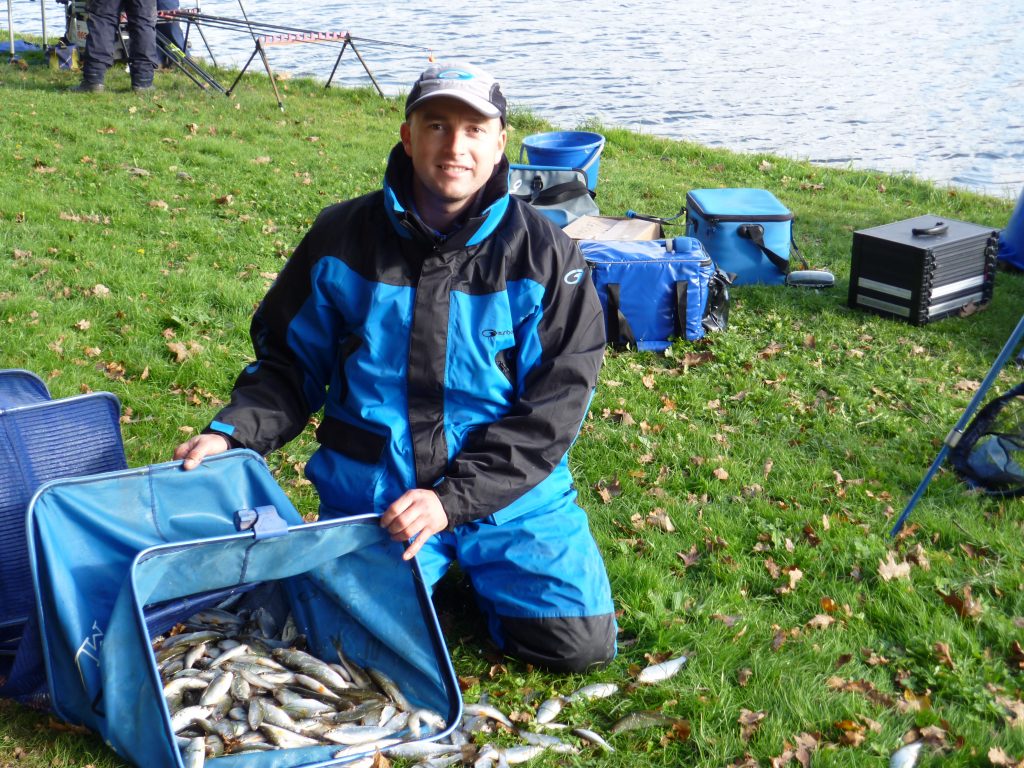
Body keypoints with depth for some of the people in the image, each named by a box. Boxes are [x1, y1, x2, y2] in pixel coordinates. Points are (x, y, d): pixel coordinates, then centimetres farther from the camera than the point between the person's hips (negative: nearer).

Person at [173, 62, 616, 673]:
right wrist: (233, 432, -9)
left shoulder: (545, 255, -6)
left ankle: (473, 561, 20)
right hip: (370, 492, 1)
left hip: (511, 490, 0)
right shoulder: (344, 237, -1)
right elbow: (291, 360, 10)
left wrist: (452, 498, -19)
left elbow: (554, 406, -9)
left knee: (579, 644, -9)